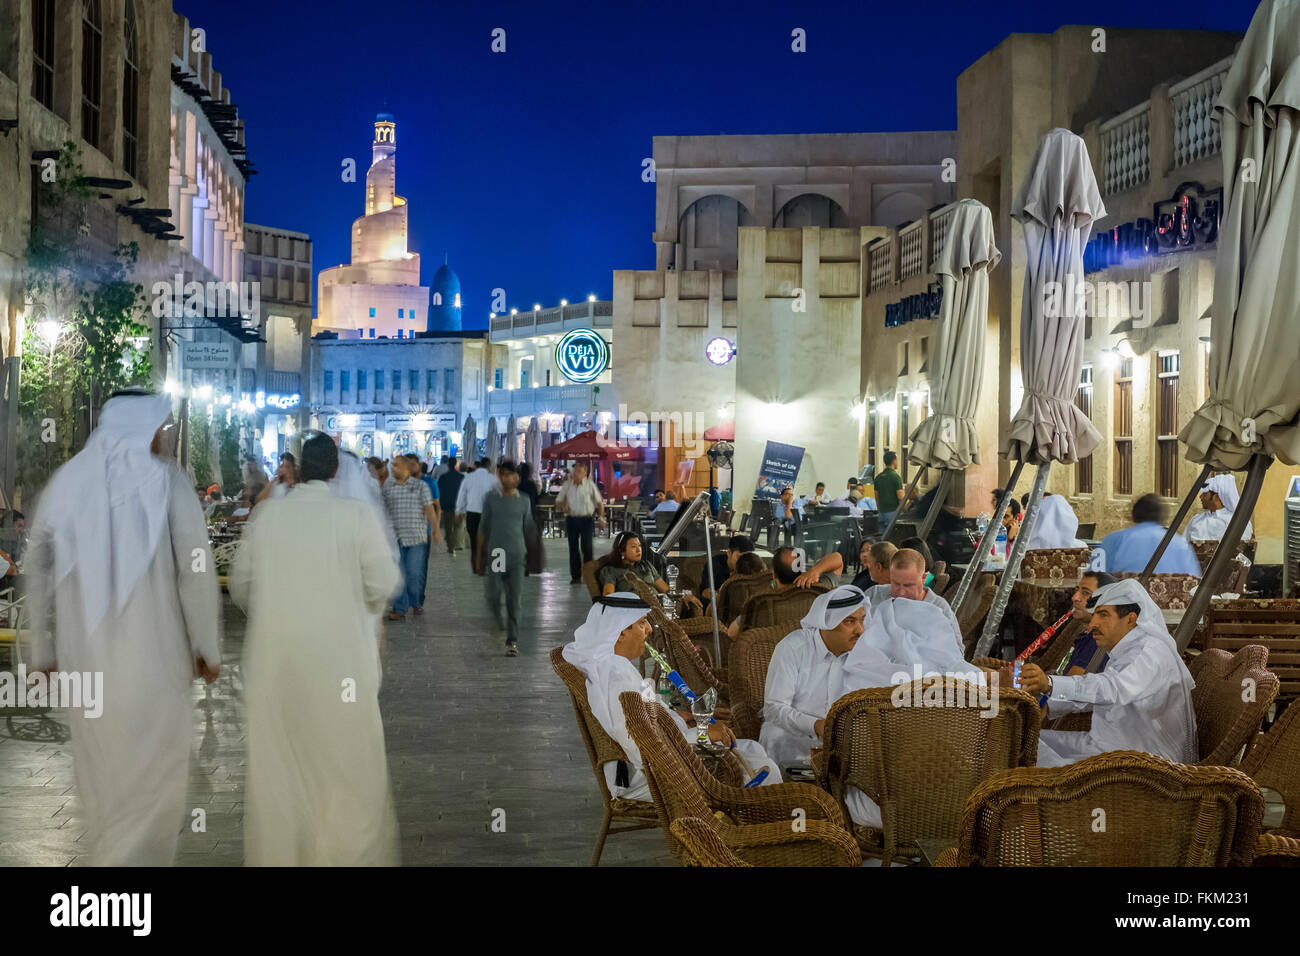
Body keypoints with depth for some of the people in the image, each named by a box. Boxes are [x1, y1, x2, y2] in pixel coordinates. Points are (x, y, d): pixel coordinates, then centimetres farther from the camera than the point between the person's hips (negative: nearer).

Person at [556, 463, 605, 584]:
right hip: (571, 519, 2)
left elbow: (599, 502, 6)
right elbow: (558, 501, 15)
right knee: (573, 548, 5)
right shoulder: (567, 485, 6)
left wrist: (601, 517, -4)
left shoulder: (590, 485, 0)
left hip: (586, 519, -2)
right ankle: (575, 576, 12)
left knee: (587, 547, -6)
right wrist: (562, 508, -7)